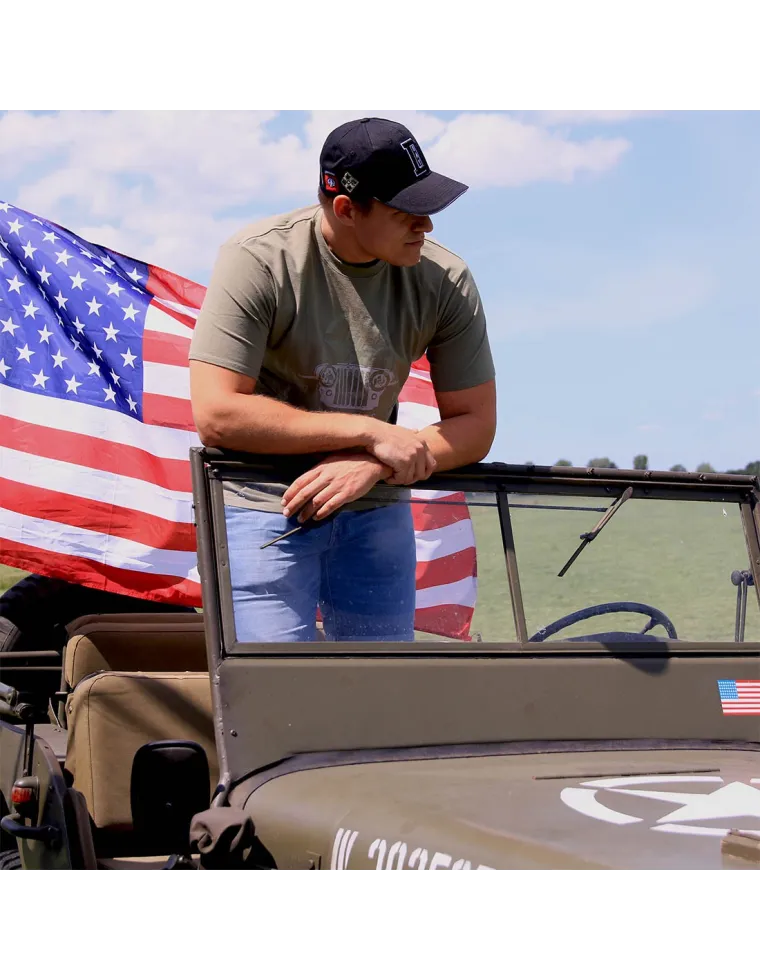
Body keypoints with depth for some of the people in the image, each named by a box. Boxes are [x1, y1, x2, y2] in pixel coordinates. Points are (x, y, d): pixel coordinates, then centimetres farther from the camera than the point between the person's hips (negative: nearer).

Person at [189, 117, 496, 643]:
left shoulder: (444, 280, -6)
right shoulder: (257, 260, -17)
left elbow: (475, 426, -1)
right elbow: (216, 414, -22)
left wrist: (373, 467, -20)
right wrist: (369, 432, -23)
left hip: (376, 510, 4)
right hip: (265, 504, -4)